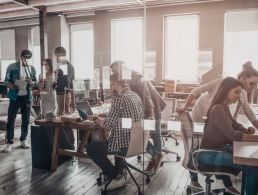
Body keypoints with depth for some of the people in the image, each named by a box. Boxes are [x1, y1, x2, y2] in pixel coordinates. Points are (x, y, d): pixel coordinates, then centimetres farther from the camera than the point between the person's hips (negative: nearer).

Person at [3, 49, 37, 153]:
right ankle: (9, 142, 5)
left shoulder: (32, 68, 8)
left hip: (27, 96, 3)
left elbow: (35, 81, 16)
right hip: (15, 96, -3)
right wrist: (11, 85, -20)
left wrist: (31, 82, -7)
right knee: (11, 119, -3)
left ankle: (23, 140, 22)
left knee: (26, 119, 9)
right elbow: (7, 80, 0)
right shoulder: (12, 67, -3)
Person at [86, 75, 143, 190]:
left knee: (90, 148, 10)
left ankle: (117, 177, 10)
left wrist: (101, 122, 3)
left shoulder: (119, 98, -20)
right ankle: (118, 171, 40)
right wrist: (105, 120, 13)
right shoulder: (136, 96, 7)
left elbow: (108, 125, -18)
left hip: (125, 145, -9)